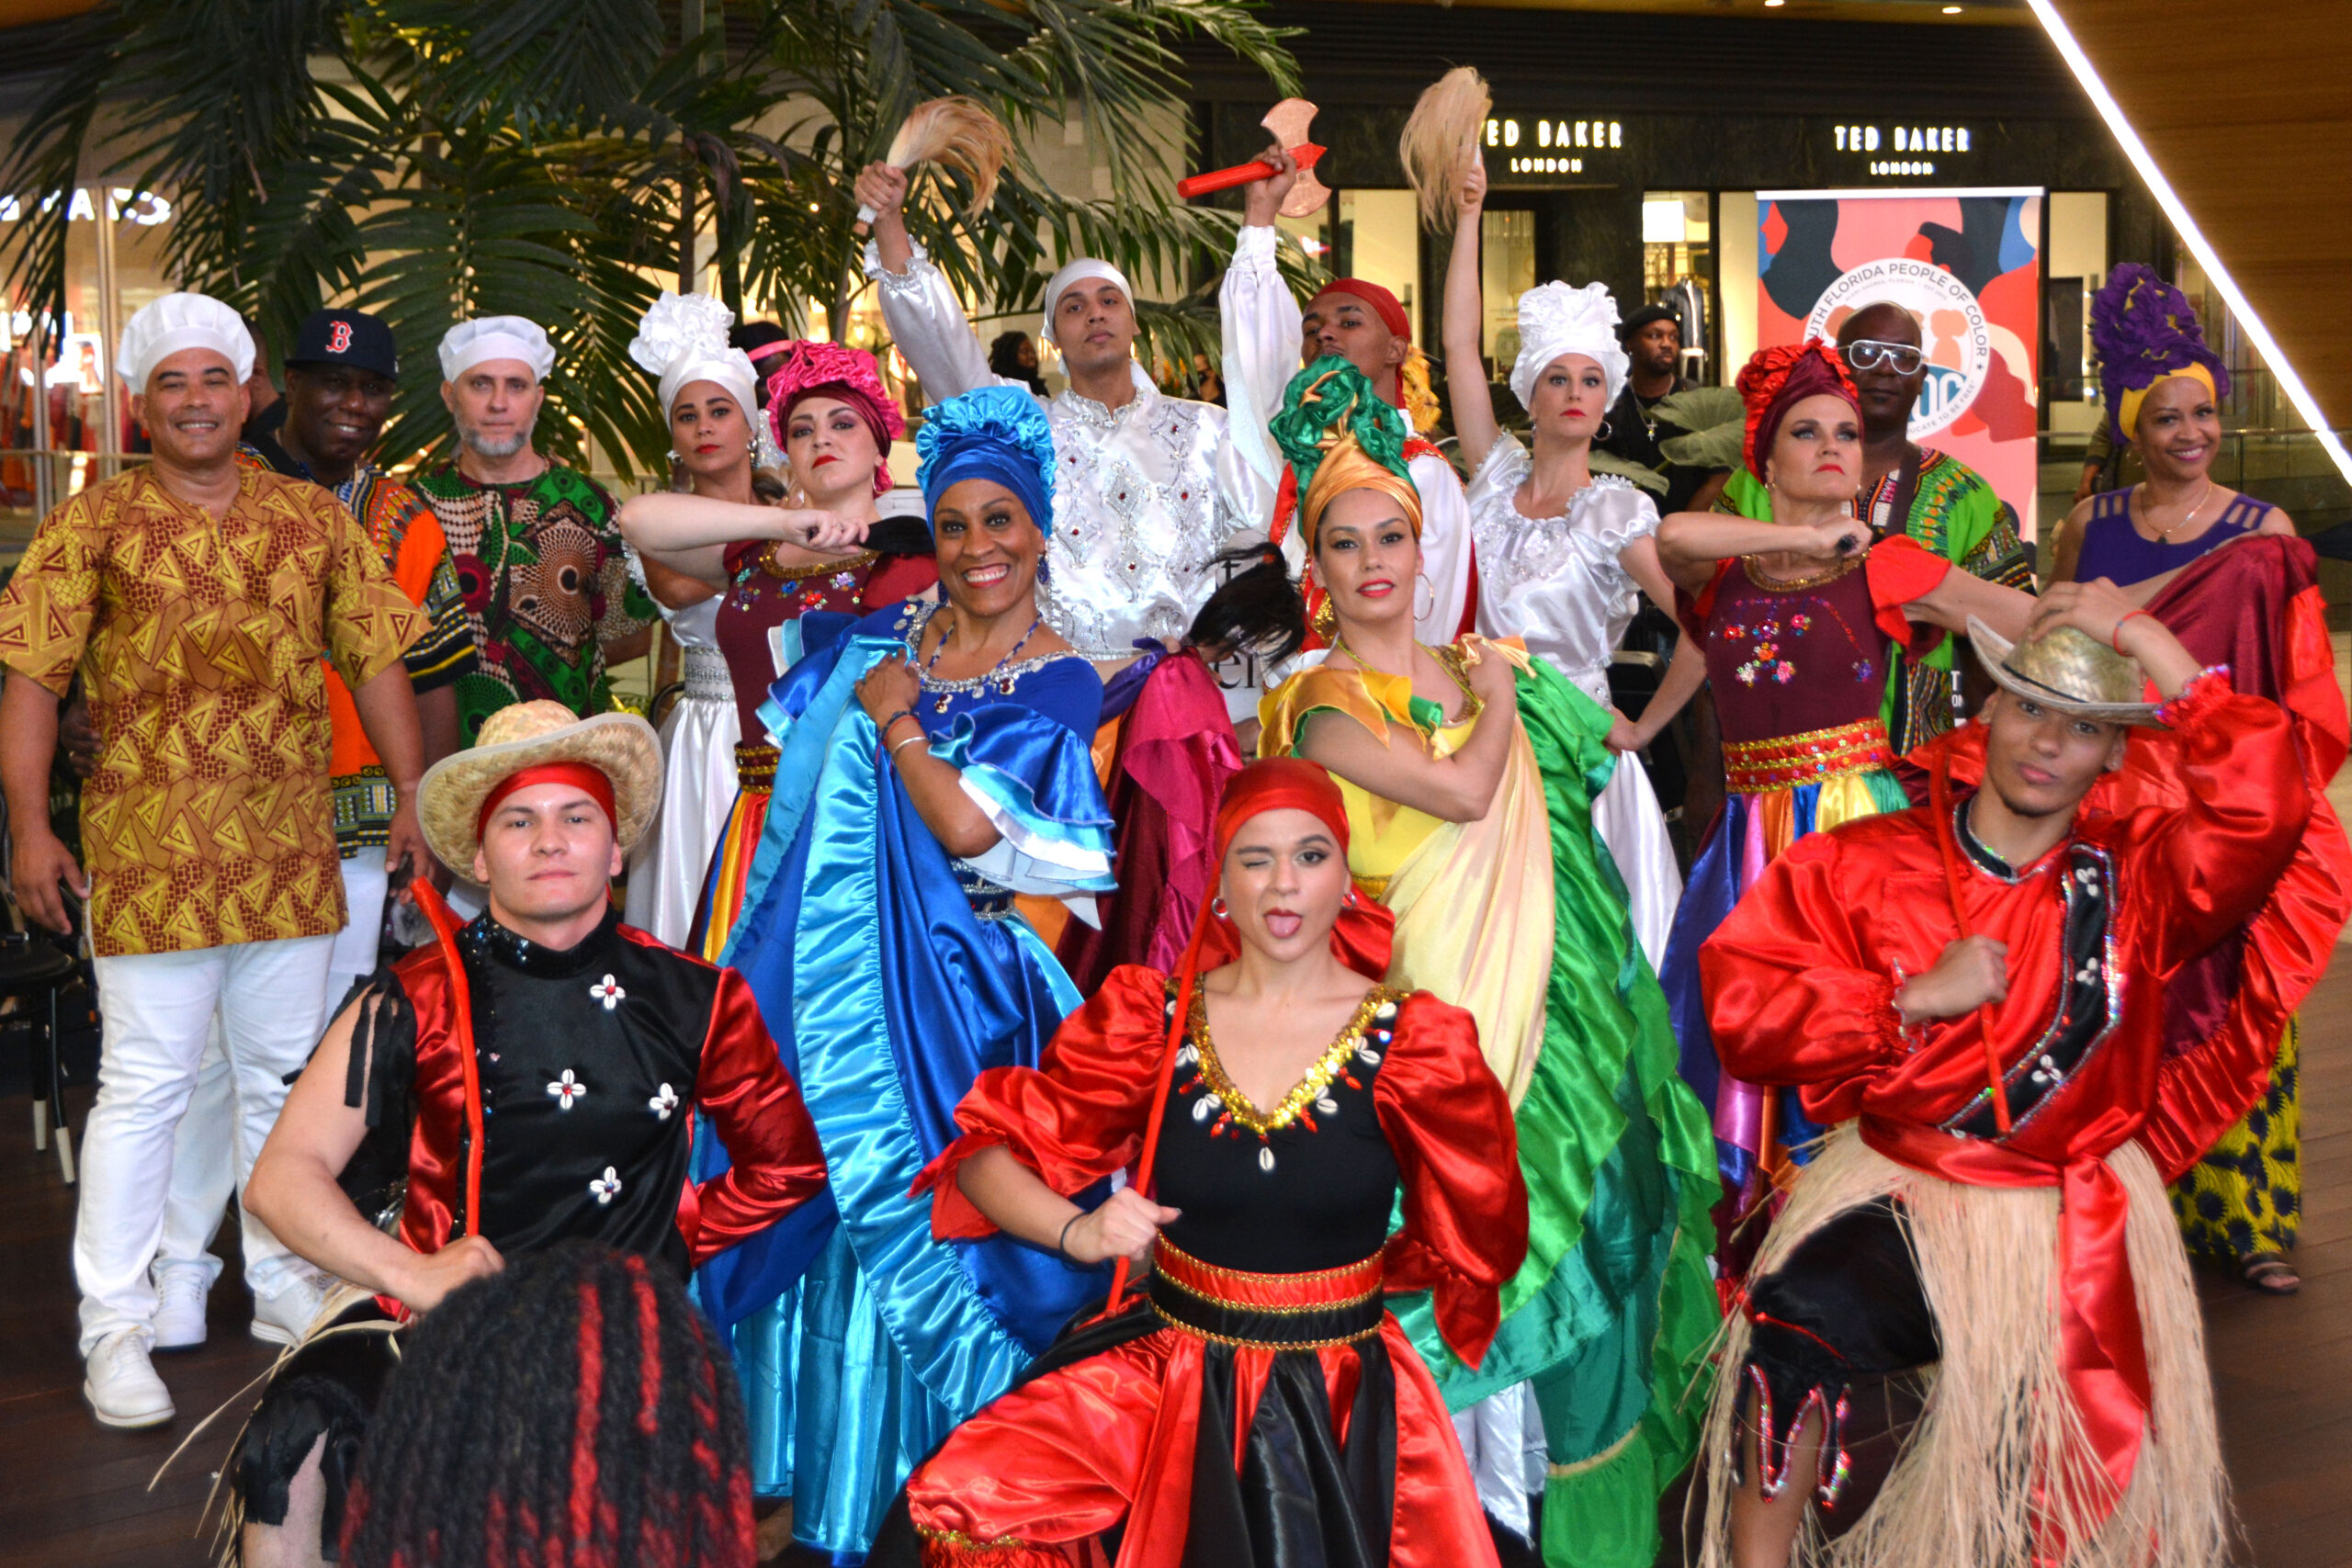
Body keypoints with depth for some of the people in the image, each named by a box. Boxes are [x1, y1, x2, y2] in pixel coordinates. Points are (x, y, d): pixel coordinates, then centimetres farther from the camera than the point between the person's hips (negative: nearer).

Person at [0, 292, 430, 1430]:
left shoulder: (315, 520, 8)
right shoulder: (93, 525, 0)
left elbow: (375, 662, 10)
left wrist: (414, 799, 4)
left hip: (292, 854, 3)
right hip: (148, 854, -3)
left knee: (287, 1076, 12)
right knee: (144, 1084, -1)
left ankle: (287, 1288, 27)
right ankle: (115, 1326, 7)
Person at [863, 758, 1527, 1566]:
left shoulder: (1413, 1042, -5)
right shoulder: (1152, 1015, 0)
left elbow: (1478, 1238, 7)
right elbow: (987, 1154, 2)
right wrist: (1077, 1232, -16)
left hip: (1345, 1401, 0)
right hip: (1163, 1368, 1)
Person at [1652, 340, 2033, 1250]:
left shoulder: (1886, 569, 4)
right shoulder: (1724, 572, 10)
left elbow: (2049, 627, 2)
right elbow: (1674, 536, -15)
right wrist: (1808, 539, -11)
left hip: (1858, 821, -3)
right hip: (1748, 832, 3)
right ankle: (1745, 1251, 17)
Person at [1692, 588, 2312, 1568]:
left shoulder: (2134, 877, 4)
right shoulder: (1868, 865, 3)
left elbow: (2261, 800, -15)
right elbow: (1742, 1009, -3)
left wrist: (2137, 632, -10)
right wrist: (1916, 999, -13)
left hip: (2072, 1222, 1)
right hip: (1894, 1186, -1)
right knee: (1797, 1315, -27)